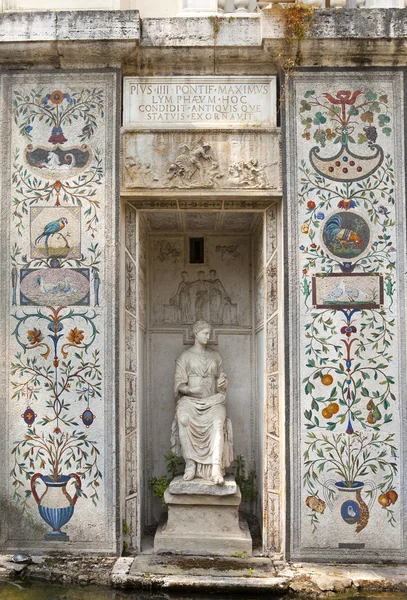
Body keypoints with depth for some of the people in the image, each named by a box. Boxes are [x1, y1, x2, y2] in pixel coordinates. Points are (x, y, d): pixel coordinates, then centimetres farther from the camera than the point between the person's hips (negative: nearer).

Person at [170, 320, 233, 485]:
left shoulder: (215, 355, 17)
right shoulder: (184, 356, 6)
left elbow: (221, 378, 22)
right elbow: (179, 384, 1)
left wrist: (223, 382, -3)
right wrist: (191, 390, -21)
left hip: (213, 401, 2)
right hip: (190, 401, -2)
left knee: (218, 421, -34)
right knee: (184, 419, -38)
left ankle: (216, 468, -44)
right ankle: (190, 464, -30)